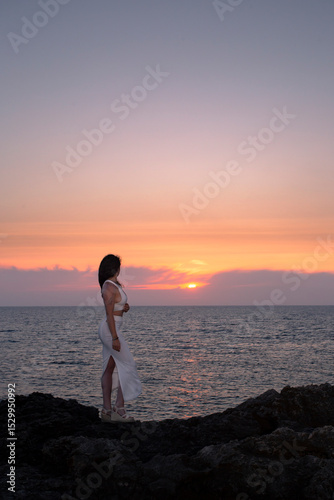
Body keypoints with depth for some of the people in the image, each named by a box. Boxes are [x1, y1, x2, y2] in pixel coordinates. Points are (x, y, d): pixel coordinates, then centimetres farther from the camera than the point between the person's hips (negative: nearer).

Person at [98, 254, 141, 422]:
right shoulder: (109, 287, -16)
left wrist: (125, 307, 2)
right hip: (110, 330, -9)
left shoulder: (115, 285, 13)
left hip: (111, 330, 9)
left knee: (110, 368, 8)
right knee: (127, 365, -6)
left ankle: (107, 410, 11)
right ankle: (119, 409, -5)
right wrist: (115, 338, -21)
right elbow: (109, 314, -19)